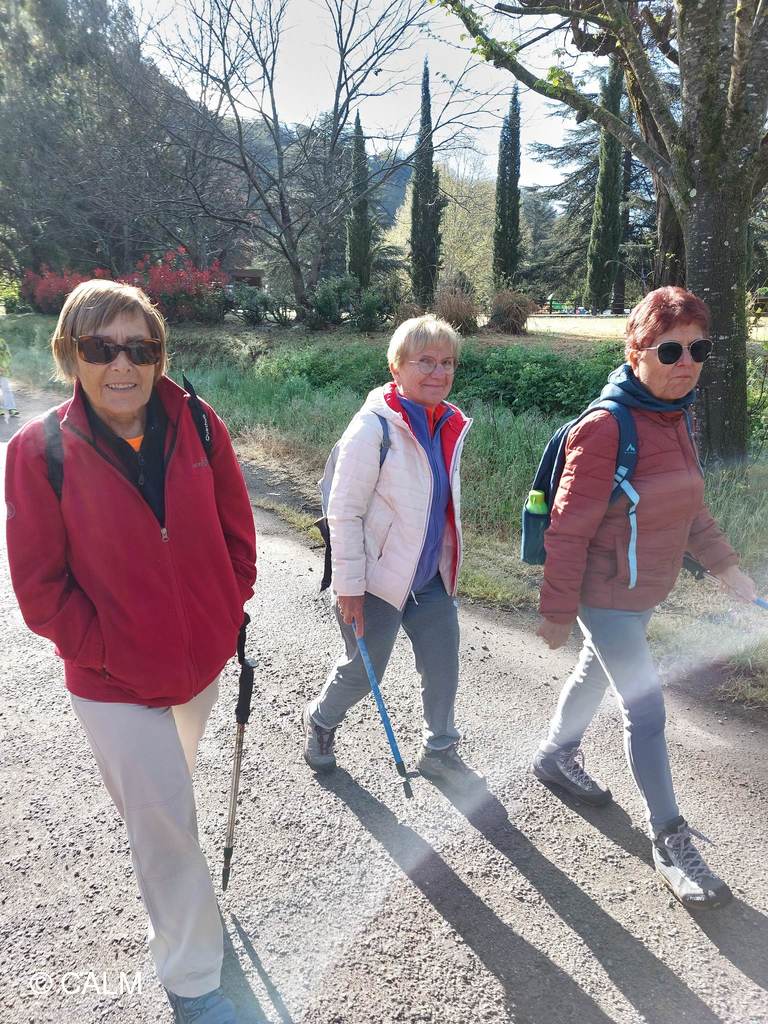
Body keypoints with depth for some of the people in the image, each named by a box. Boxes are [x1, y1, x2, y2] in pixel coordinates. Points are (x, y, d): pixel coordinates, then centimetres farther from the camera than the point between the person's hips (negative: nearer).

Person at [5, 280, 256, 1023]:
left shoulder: (198, 427, -10)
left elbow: (236, 530, 0)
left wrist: (228, 613, -3)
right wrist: (108, 653, -14)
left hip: (202, 658, 4)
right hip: (114, 682, -4)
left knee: (171, 786, 31)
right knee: (166, 822, 7)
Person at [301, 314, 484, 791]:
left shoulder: (451, 425, 2)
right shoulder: (374, 427, -21)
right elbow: (343, 513, -18)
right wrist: (349, 586, -17)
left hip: (432, 577, 7)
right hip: (379, 580, -6)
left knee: (444, 667, 14)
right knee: (363, 672, 11)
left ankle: (440, 751, 37)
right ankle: (320, 721, 42)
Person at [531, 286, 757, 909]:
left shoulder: (677, 416, 1)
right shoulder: (606, 426, -24)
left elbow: (688, 505, 13)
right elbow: (570, 528, -21)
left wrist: (726, 566, 9)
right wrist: (558, 611, -17)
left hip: (646, 591, 8)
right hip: (606, 596, -8)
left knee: (596, 676, 25)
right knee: (646, 707, -2)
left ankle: (557, 757, 49)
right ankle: (671, 840, 15)